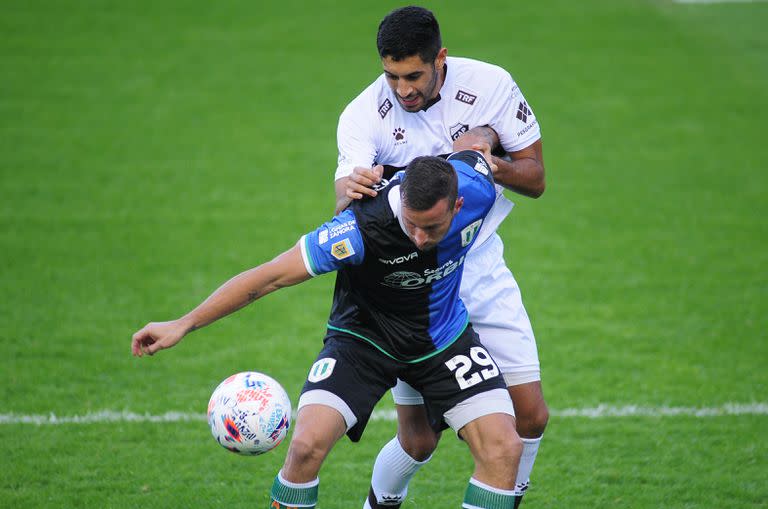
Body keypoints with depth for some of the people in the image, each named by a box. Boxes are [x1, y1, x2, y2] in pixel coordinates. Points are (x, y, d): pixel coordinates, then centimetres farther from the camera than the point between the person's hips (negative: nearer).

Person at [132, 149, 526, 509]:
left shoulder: (475, 185, -26)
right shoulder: (361, 229, -35)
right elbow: (271, 276, -29)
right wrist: (183, 324, -29)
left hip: (445, 339, 3)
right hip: (364, 337, -3)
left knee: (503, 448, -14)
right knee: (307, 444, -23)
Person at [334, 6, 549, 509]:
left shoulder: (490, 85, -11)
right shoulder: (364, 115, -16)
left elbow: (535, 178, -2)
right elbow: (345, 204, -29)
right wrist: (353, 190, -54)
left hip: (480, 266, 2)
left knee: (531, 416, -3)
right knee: (419, 438, -3)